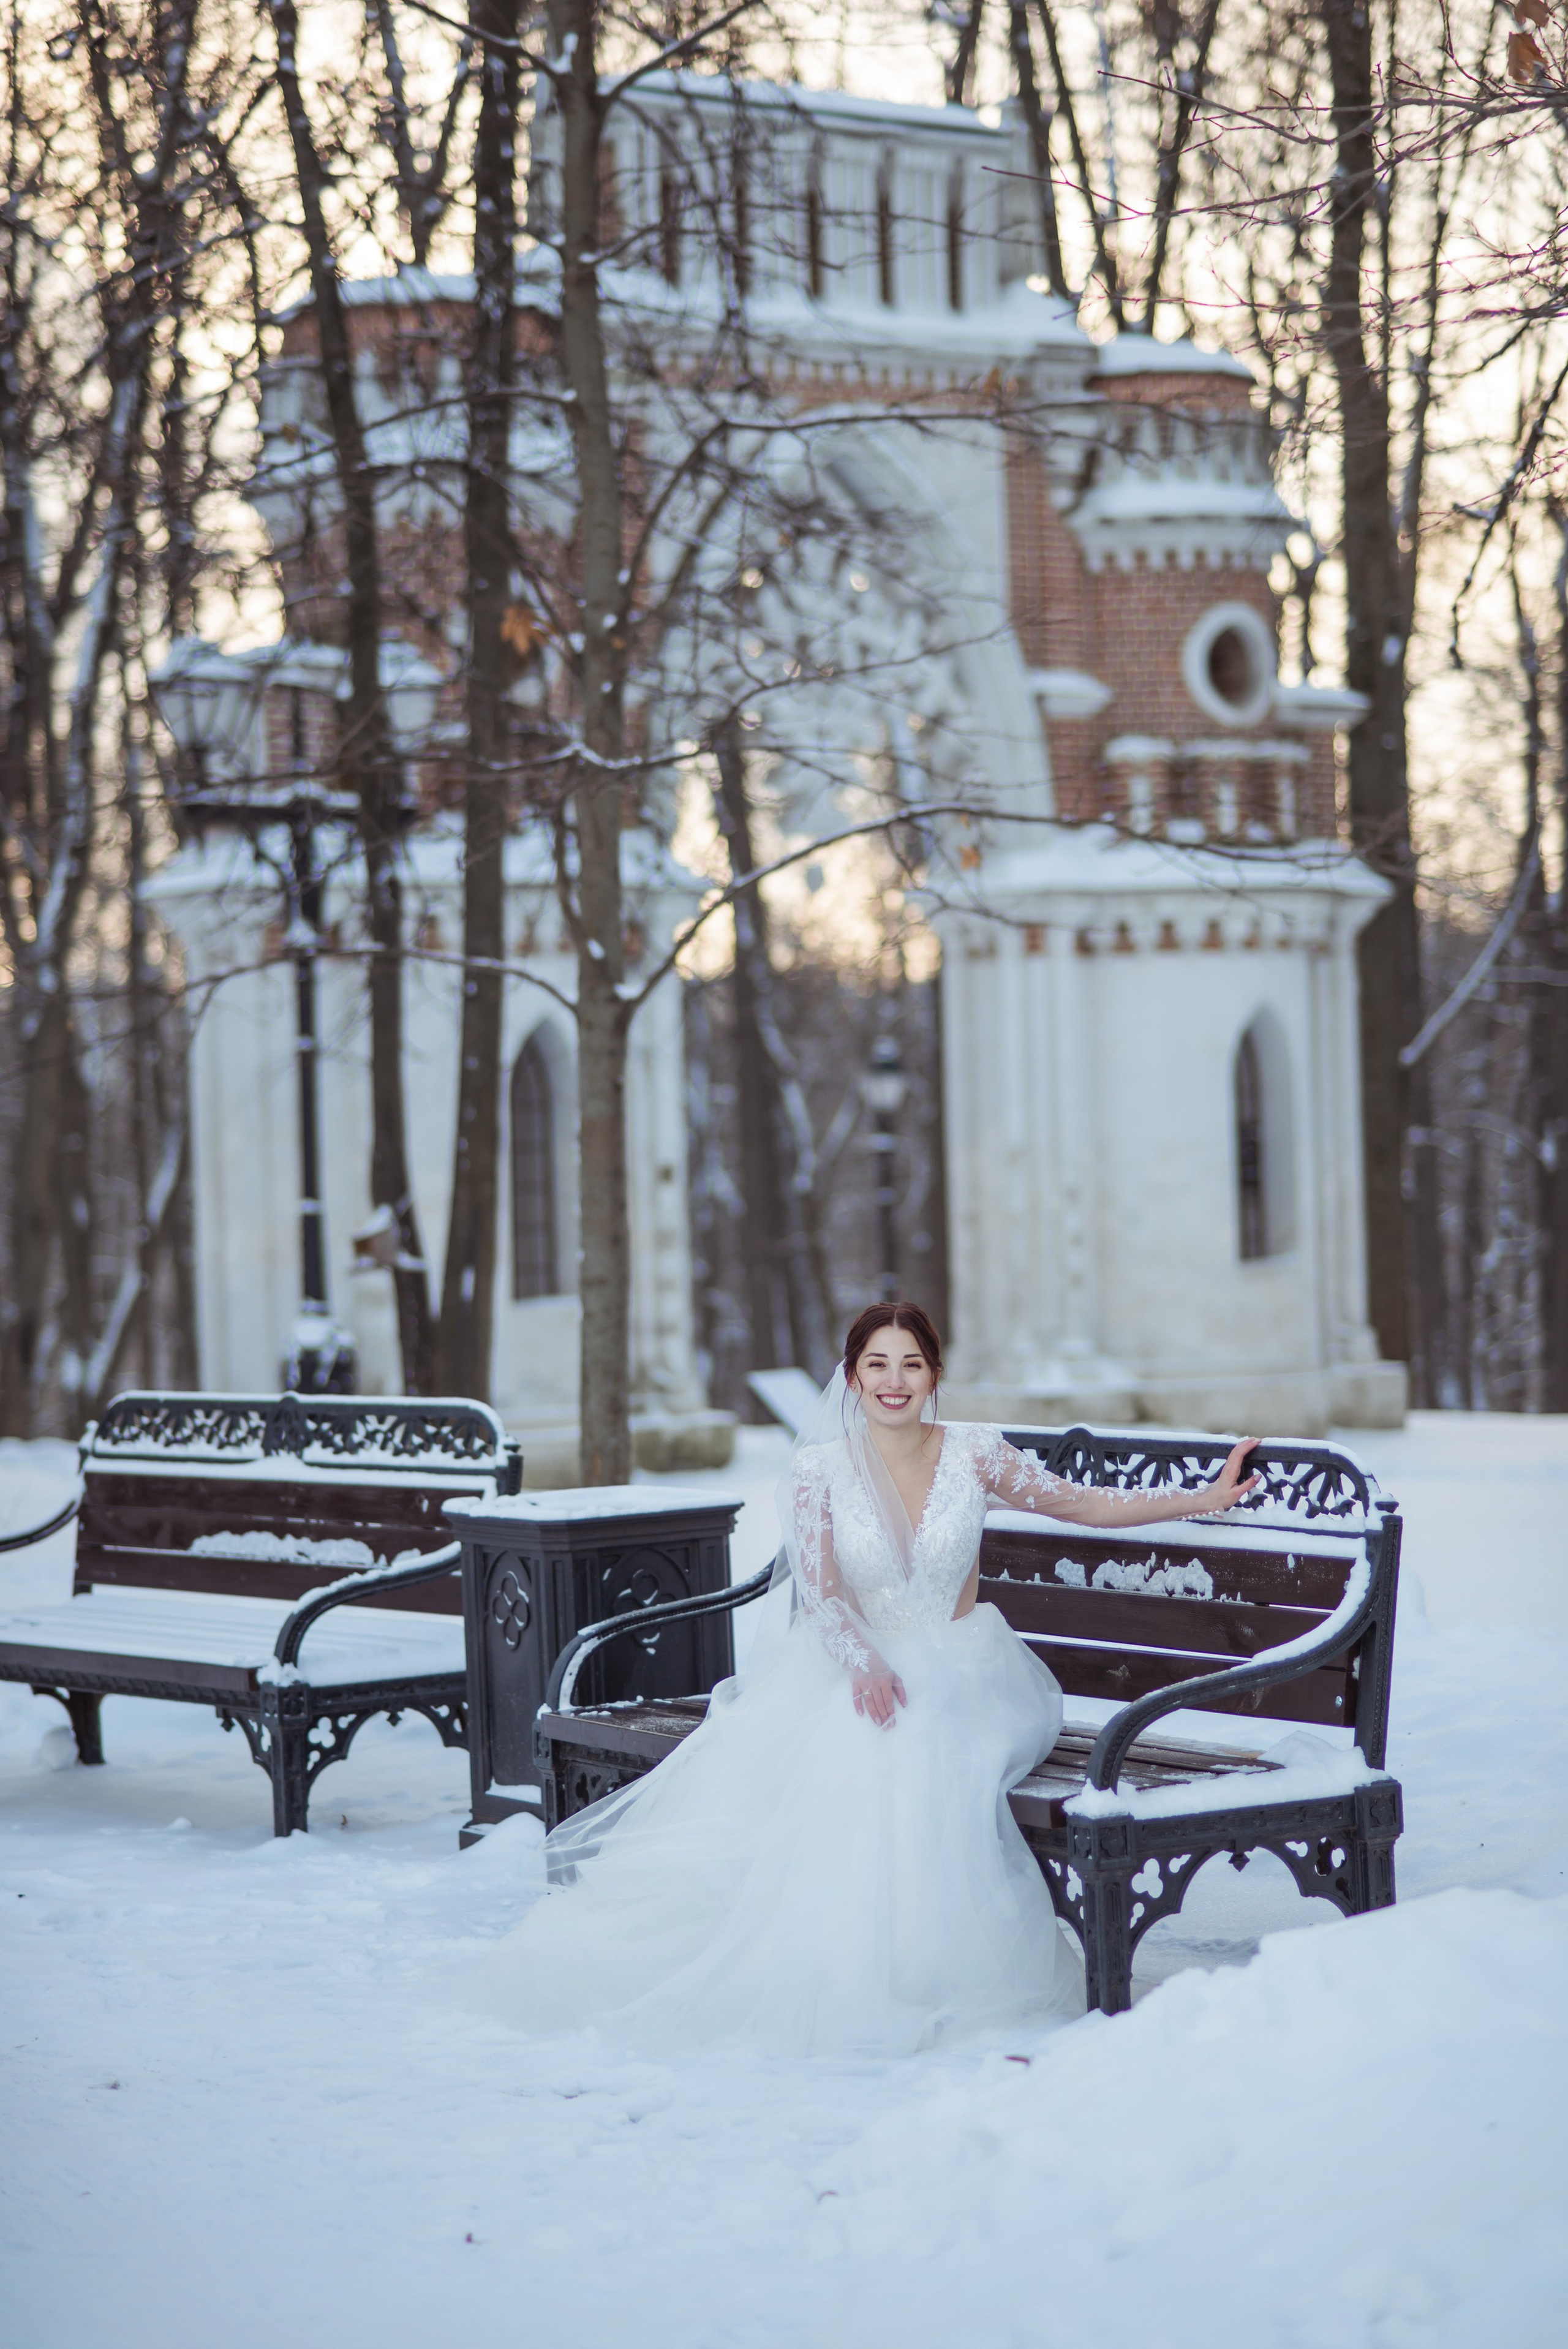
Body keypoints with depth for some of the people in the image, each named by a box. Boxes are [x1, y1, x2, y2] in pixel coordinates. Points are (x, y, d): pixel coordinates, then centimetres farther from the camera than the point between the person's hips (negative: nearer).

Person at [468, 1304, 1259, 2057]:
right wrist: (865, 1664, -26)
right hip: (849, 1664, 1)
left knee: (912, 1752, -35)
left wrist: (1205, 1498, 8)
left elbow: (1083, 1503, 10)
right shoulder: (820, 1467, 0)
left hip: (957, 1669, -1)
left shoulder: (974, 1455, 1)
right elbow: (820, 1592, -7)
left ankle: (923, 1973, -27)